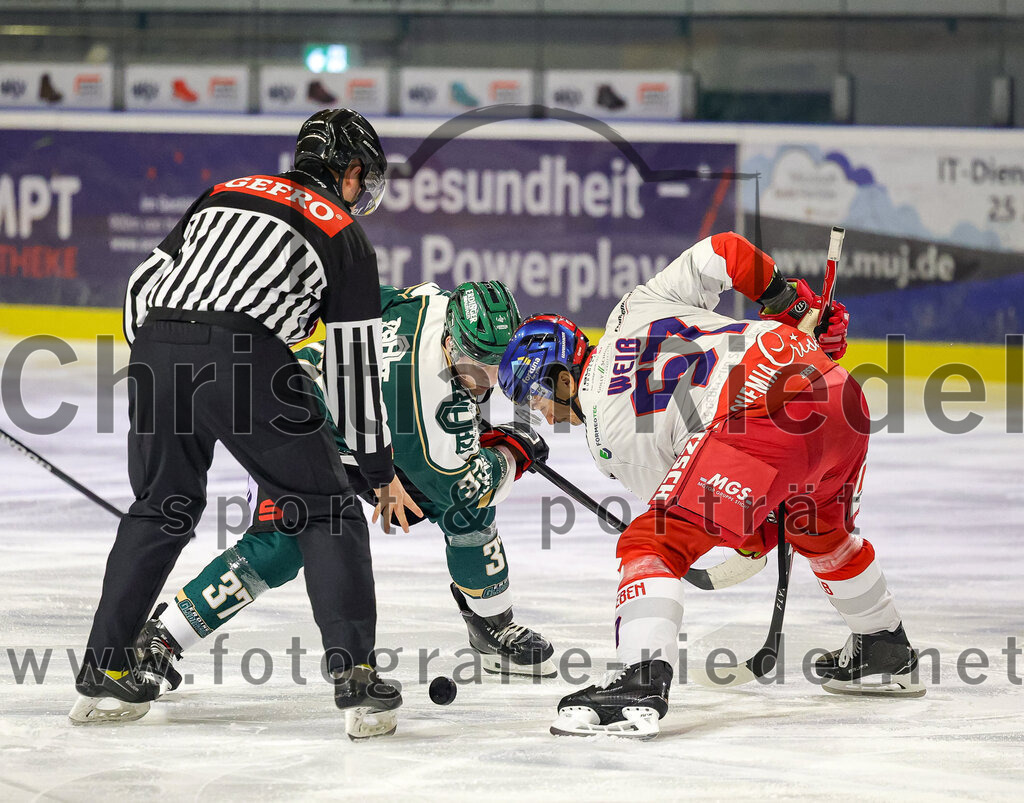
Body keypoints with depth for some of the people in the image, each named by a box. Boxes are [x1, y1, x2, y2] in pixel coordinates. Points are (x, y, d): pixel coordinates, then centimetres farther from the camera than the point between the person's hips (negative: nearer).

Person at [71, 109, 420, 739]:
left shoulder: (227, 192, 29)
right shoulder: (346, 237, 15)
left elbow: (146, 284, 25)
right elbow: (352, 362, 12)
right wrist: (380, 470, 17)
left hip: (156, 343, 5)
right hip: (244, 354, -5)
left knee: (162, 507, 24)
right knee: (328, 512, 7)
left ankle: (106, 670, 22)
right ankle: (355, 676, -3)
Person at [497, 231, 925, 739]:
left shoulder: (604, 438, 11)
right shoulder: (635, 310, 26)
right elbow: (721, 253, 20)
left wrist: (760, 533, 32)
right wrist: (792, 303, 33)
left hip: (758, 412, -8)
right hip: (841, 393, 8)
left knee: (650, 545, -5)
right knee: (820, 530, 36)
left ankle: (639, 688, -22)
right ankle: (887, 654, 51)